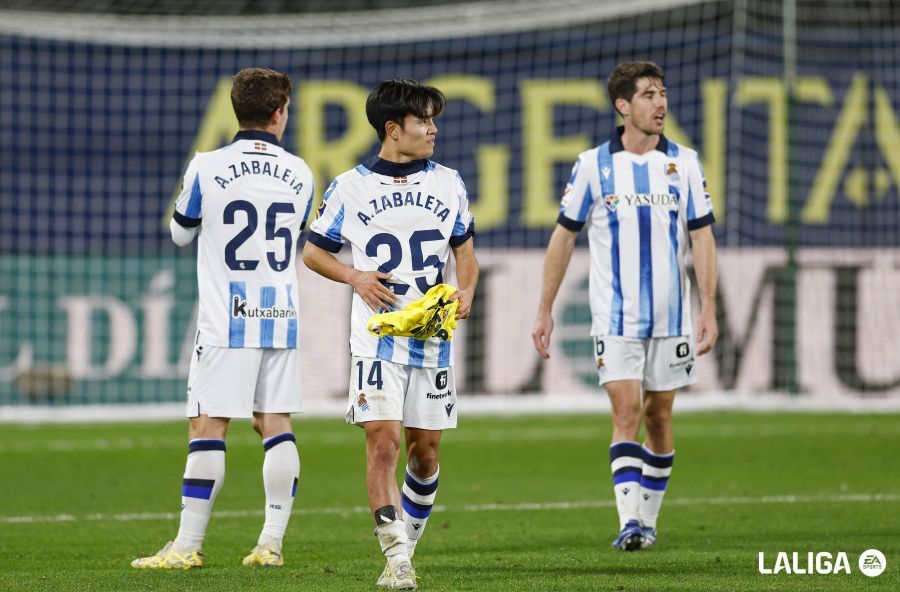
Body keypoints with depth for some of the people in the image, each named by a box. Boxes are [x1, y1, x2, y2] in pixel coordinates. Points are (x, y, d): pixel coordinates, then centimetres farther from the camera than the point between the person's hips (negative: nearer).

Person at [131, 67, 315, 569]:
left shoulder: (207, 168, -7)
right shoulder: (299, 175, 3)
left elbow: (181, 233, 8)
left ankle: (188, 546, -4)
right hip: (281, 316, 4)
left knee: (209, 426, -3)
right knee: (276, 424, 8)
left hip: (227, 320, -3)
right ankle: (272, 542, 6)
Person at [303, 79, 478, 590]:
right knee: (383, 441, -15)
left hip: (434, 336, 3)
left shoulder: (448, 184, 8)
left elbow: (465, 250, 17)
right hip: (377, 336, -3)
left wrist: (466, 290, -3)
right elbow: (313, 252, 9)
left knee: (426, 449, 7)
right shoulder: (350, 188, 1)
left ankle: (408, 541, 26)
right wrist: (355, 277, -9)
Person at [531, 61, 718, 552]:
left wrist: (709, 308, -5)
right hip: (615, 317, -2)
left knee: (659, 417, 8)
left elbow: (702, 238, 3)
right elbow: (564, 236, 5)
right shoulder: (593, 165, -1)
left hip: (671, 318, 2)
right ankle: (629, 524, -18)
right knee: (626, 411, -13)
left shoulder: (684, 163, 3)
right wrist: (545, 311, 4)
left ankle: (648, 520, 20)